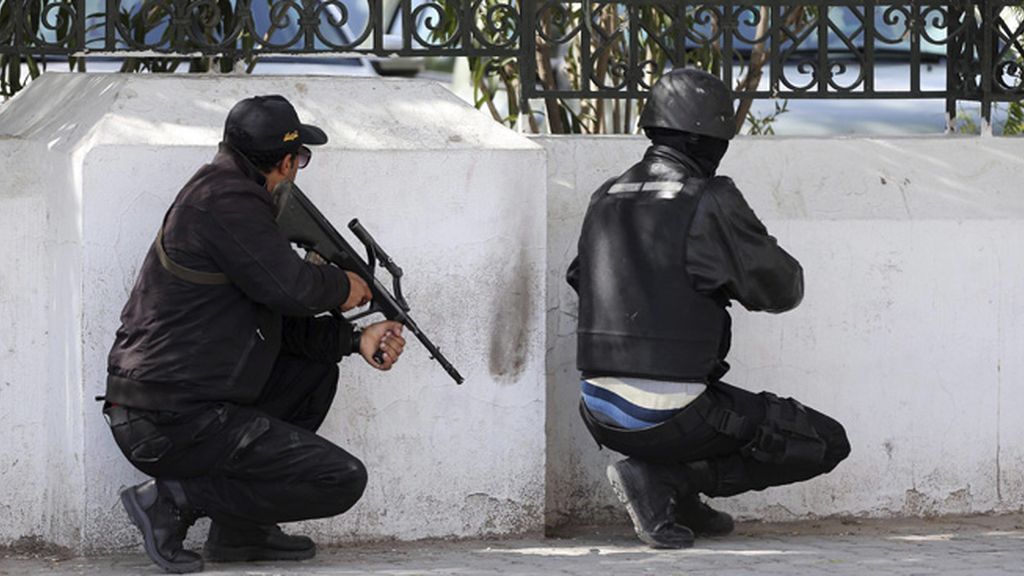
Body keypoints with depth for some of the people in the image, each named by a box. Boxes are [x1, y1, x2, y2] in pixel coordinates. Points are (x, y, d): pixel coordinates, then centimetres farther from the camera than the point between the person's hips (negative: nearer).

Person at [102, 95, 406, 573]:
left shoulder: (232, 196, 17)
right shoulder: (226, 202, -15)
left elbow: (275, 320, 20)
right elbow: (290, 287, -21)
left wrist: (355, 339, 9)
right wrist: (345, 286, 0)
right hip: (171, 425, -10)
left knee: (316, 370, 26)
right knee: (342, 480, -7)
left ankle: (242, 532, 18)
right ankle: (177, 499, -7)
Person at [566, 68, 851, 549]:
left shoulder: (605, 200, 9)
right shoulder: (711, 203, -11)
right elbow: (783, 289, -2)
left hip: (602, 414, 8)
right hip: (670, 416, -8)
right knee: (827, 444, 5)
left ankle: (681, 501, 15)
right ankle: (661, 481, -6)